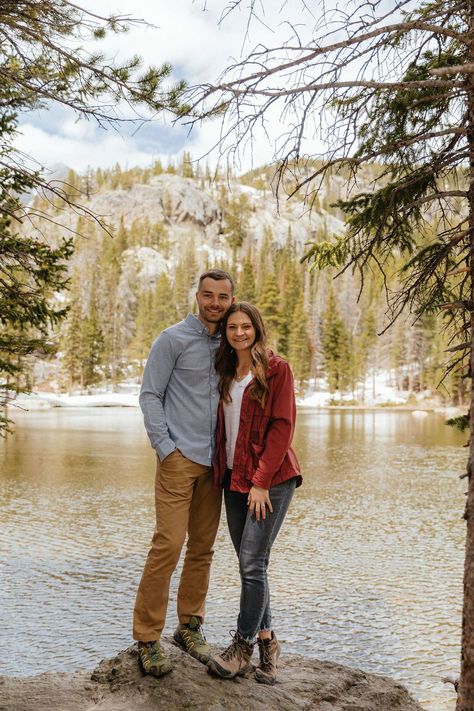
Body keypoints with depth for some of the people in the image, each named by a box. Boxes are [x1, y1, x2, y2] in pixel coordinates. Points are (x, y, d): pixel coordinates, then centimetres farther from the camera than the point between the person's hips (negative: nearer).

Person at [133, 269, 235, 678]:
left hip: (213, 460, 5)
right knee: (169, 544, -9)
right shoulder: (174, 340, -4)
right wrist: (165, 447, -12)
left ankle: (190, 625, 23)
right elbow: (150, 395, -5)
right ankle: (147, 637, 1)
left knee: (203, 546, 10)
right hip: (180, 457, -5)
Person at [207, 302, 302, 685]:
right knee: (250, 564, 9)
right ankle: (266, 640, 22)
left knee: (252, 562, -7)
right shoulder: (226, 374, 13)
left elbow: (282, 426, -12)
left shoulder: (277, 369, -6)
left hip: (271, 479, -6)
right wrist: (220, 473, 8)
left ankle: (243, 645, 7)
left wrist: (261, 481, -15)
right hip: (234, 479, 6)